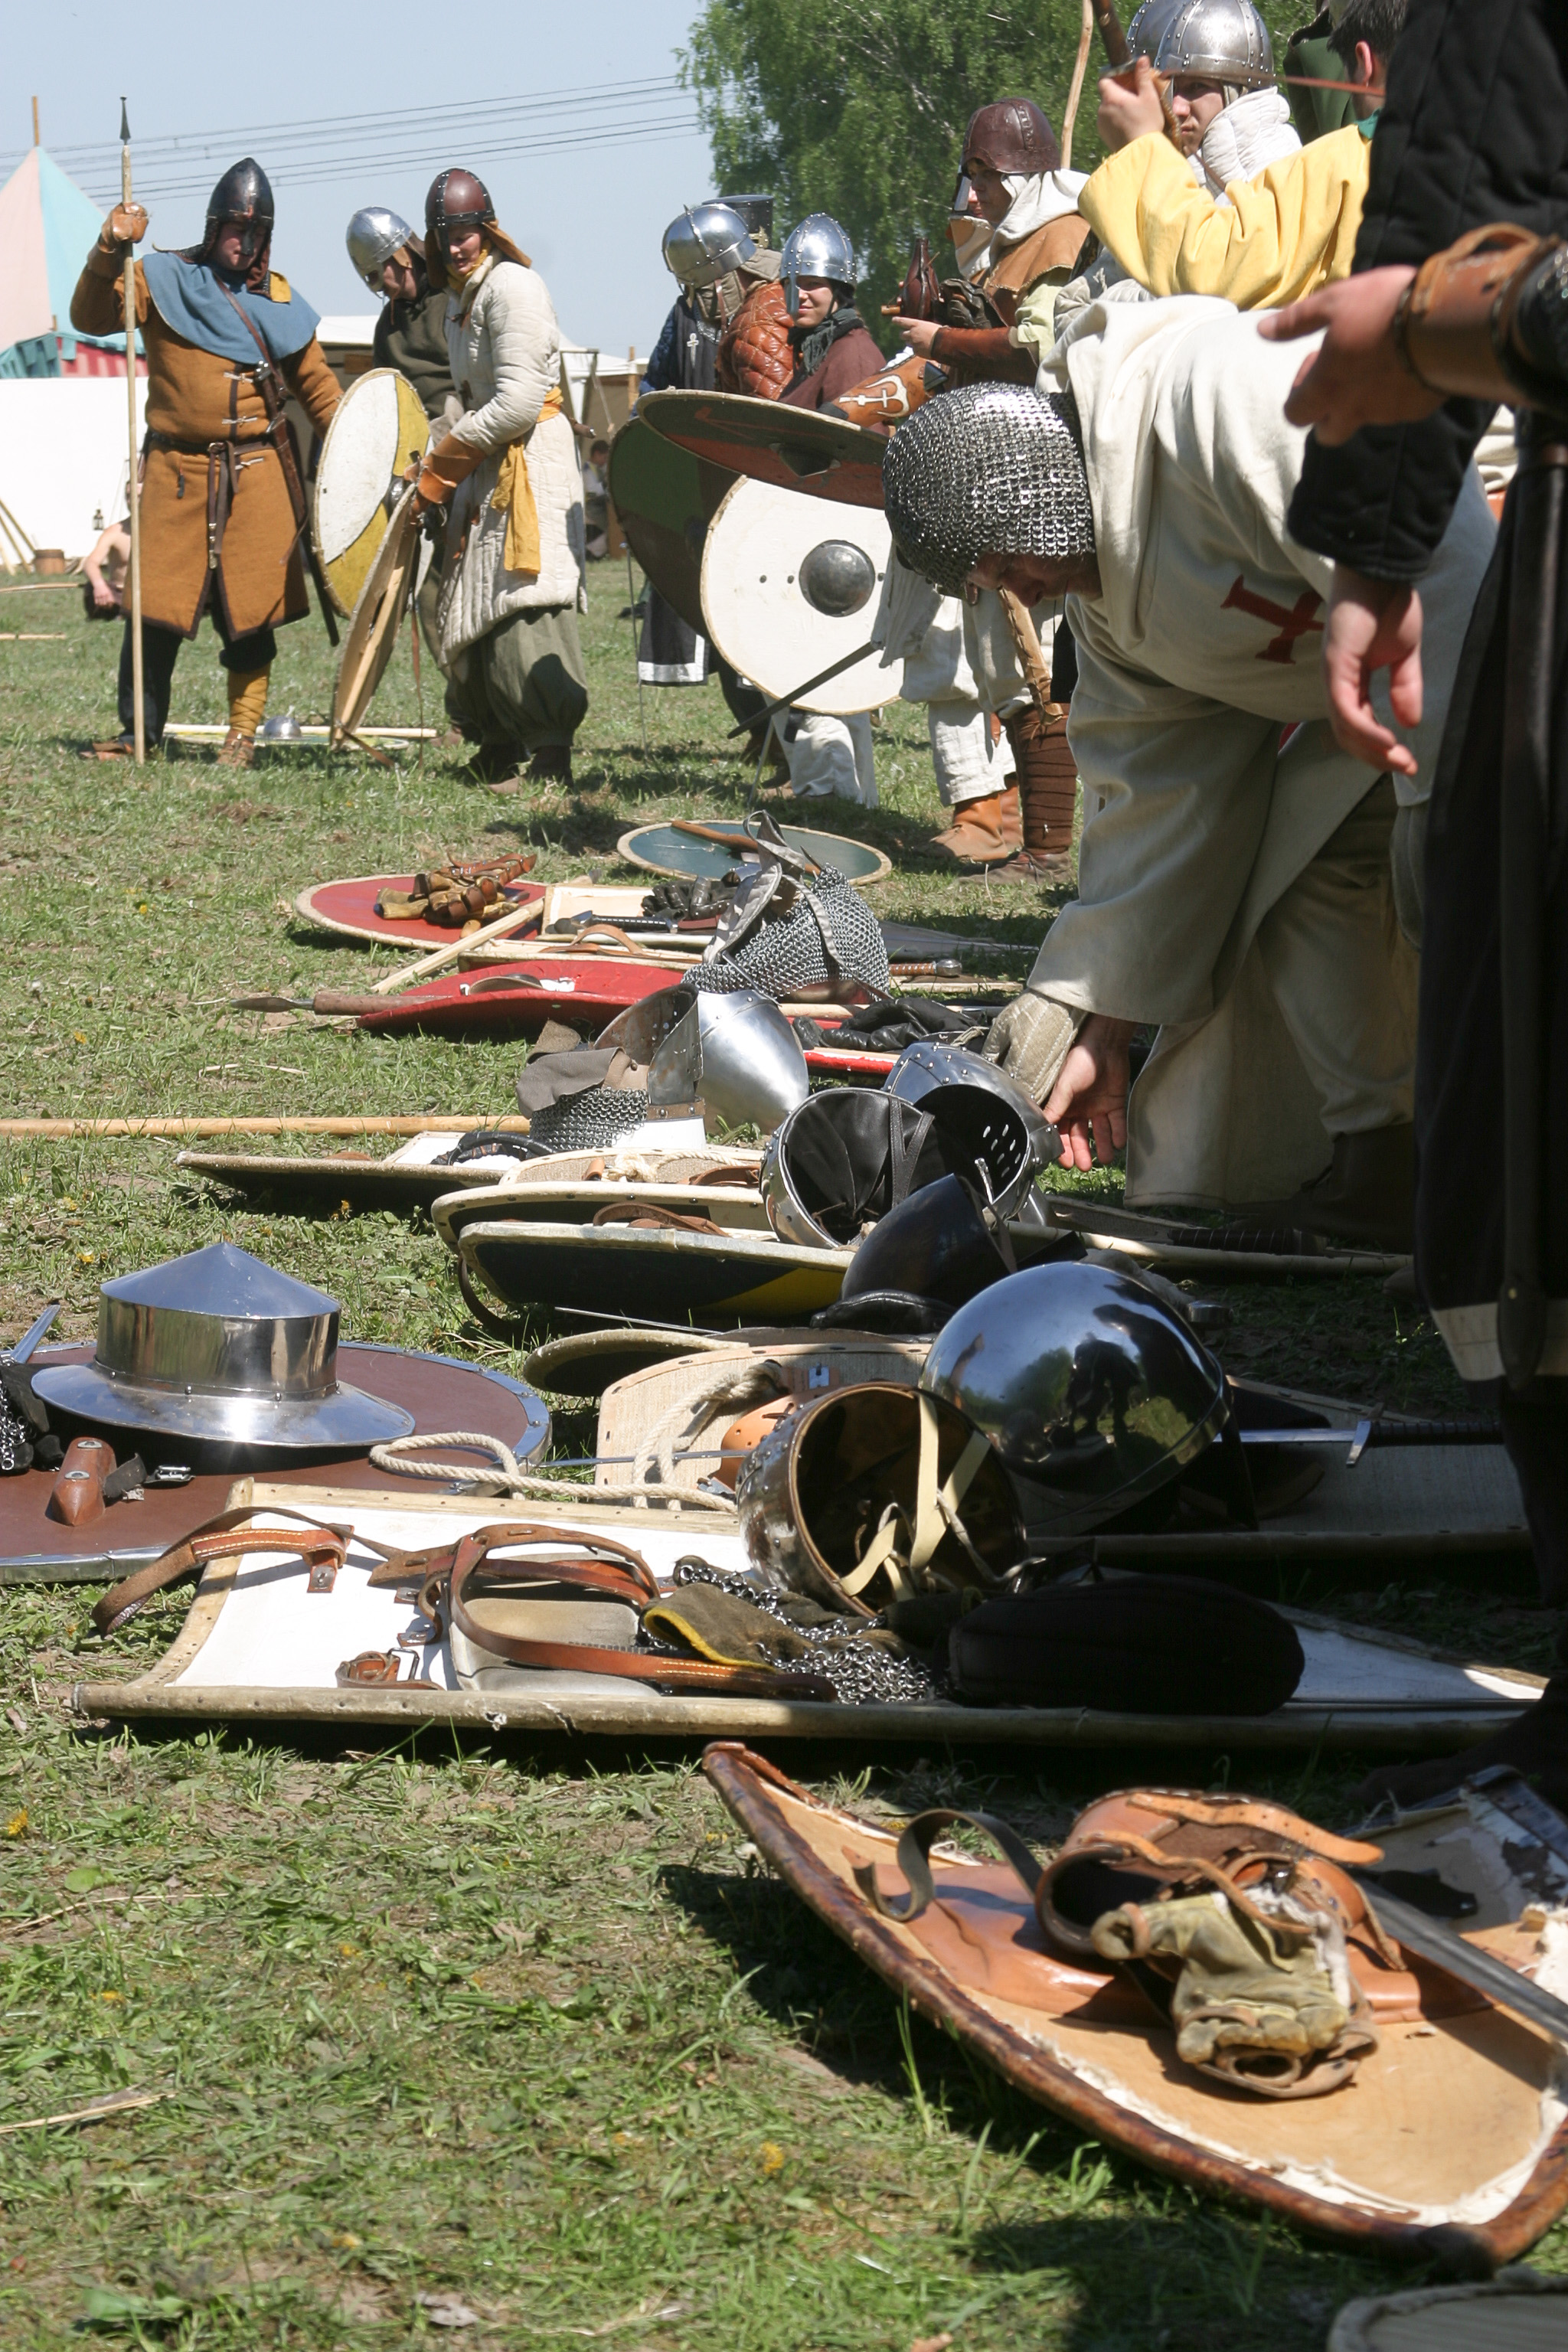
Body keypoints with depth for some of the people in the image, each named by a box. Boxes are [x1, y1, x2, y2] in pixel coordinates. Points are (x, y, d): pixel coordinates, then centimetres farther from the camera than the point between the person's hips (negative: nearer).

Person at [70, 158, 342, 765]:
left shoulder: (277, 298, 12)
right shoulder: (162, 282, 4)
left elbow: (315, 383, 18)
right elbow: (91, 318, -9)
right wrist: (110, 251, -21)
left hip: (258, 475, 1)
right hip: (177, 472, -1)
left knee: (251, 612, 1)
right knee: (156, 606, -2)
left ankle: (243, 735, 13)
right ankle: (138, 731, 10)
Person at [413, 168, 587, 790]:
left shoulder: (513, 286, -14)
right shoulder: (458, 296, 15)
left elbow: (519, 404, -20)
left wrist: (444, 458, -11)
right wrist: (441, 467, 9)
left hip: (531, 463, -10)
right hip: (485, 470, 10)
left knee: (526, 604, -16)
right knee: (474, 611, 9)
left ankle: (551, 754, -17)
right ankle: (499, 748, 17)